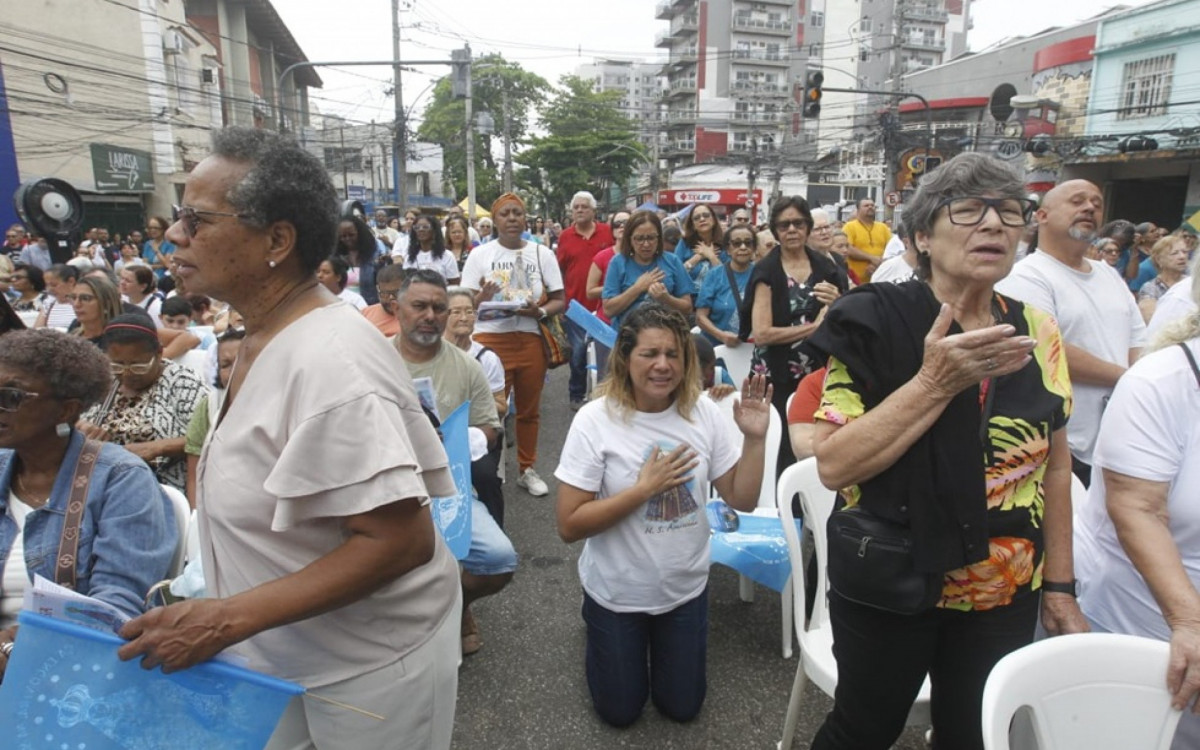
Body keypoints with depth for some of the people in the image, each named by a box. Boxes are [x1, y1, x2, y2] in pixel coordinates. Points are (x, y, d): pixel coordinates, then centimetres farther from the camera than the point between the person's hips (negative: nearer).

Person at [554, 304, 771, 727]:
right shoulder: (596, 420, -21)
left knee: (682, 708, 19)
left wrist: (755, 438, -21)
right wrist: (644, 488, -27)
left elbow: (742, 499, -6)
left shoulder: (702, 411, -11)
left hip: (685, 589, 3)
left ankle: (661, 640, 47)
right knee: (620, 712, 17)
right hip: (616, 593, -2)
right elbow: (569, 526, -21)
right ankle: (600, 630, 43)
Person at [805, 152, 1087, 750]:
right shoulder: (875, 321, -15)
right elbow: (833, 464, -21)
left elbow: (1054, 467, 7)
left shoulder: (1037, 333, -1)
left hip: (1006, 596, 4)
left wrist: (1060, 586, 9)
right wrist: (936, 382, -27)